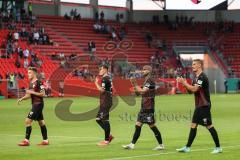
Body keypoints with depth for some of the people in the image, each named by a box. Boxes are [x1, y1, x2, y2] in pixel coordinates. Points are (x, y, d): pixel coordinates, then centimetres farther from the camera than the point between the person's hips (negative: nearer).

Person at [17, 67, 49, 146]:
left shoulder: (38, 82, -15)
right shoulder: (31, 83, 13)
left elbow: (43, 94, -18)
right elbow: (29, 95, 20)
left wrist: (32, 92, -19)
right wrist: (21, 99, 4)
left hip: (38, 104, -10)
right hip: (35, 104, 10)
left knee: (28, 121, -12)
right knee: (41, 122, 14)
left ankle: (26, 140, -10)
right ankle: (45, 140, 20)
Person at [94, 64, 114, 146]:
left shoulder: (105, 79, -13)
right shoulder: (108, 78, 17)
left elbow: (102, 90, -22)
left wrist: (96, 83, -11)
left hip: (105, 102, -10)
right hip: (104, 102, 10)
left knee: (105, 120, -7)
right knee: (98, 119, 14)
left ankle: (107, 140, -4)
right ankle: (108, 136, 17)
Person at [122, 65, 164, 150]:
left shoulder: (150, 80, -12)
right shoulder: (146, 80, 18)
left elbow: (142, 91, -20)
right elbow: (139, 92, 19)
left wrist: (135, 84, -10)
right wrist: (134, 84, 7)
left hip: (148, 108, -10)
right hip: (144, 107, 10)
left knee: (152, 126, -5)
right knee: (138, 125, 5)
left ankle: (161, 145, 3)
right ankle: (132, 144, 4)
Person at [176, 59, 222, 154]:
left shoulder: (202, 77, -16)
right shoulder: (196, 77, 14)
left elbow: (194, 89, -24)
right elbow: (190, 90, 17)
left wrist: (184, 82, -16)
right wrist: (183, 83, 3)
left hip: (204, 106, -10)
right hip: (199, 106, 10)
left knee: (209, 126, -6)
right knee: (193, 125, 8)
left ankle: (218, 147, 1)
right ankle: (187, 148, 11)